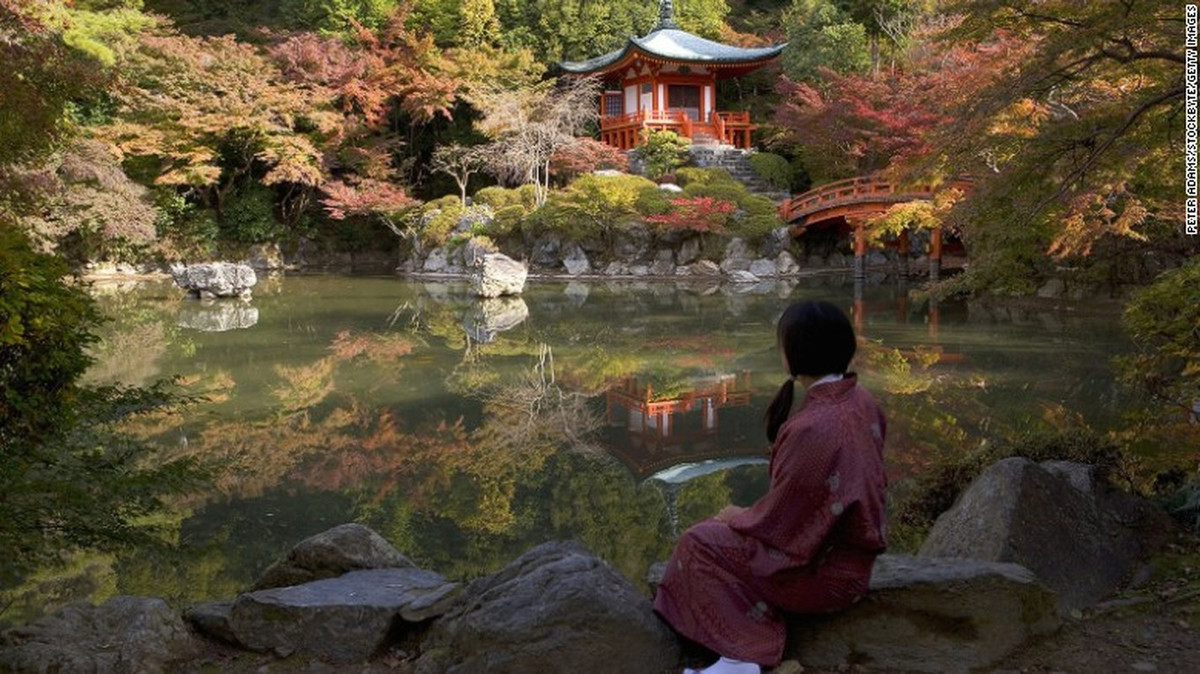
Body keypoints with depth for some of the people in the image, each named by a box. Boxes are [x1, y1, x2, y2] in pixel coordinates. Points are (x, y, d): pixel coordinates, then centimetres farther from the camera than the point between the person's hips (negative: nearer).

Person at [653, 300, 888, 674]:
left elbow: (778, 520, -19)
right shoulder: (860, 400, -3)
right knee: (731, 528, 19)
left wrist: (737, 516, -1)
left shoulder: (813, 429, -31)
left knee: (701, 542, -1)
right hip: (851, 547, 9)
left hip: (824, 572, -9)